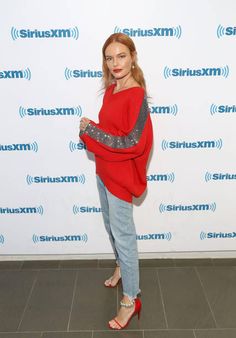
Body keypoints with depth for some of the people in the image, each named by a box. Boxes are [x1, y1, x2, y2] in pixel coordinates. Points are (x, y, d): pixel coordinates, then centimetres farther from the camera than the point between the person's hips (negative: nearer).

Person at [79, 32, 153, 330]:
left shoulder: (137, 96, -19)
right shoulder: (111, 89, 5)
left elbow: (133, 143, -25)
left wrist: (91, 130, -20)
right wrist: (90, 131, -5)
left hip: (120, 174, -8)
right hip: (103, 170, 8)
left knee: (123, 234, 1)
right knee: (111, 226, 23)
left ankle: (131, 300, 18)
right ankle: (122, 267, 49)